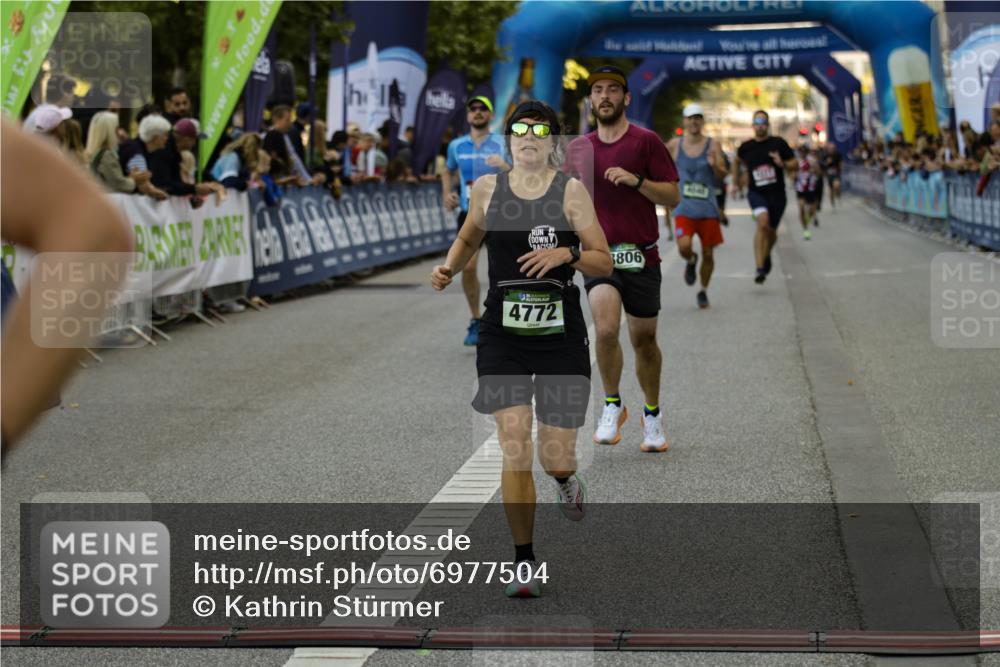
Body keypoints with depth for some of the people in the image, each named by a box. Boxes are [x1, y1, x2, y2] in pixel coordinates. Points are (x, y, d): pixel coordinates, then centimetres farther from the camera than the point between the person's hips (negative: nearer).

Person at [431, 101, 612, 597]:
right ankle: (524, 563, 5)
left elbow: (604, 262, -1)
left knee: (557, 458, 2)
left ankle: (565, 478, 42)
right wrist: (449, 268, 5)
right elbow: (468, 239, 23)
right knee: (514, 447, -8)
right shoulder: (486, 189, 4)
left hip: (561, 336, -1)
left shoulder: (570, 191, -2)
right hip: (503, 337, 1)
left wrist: (566, 254, -19)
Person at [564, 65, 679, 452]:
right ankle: (612, 405, -2)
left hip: (640, 256, -1)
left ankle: (652, 416, 28)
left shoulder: (646, 142, -1)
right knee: (606, 328, -22)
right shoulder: (577, 148, 9)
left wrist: (636, 180, -18)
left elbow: (672, 197, -4)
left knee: (644, 339, 8)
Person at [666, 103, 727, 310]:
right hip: (684, 207, 0)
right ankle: (691, 261, 15)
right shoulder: (675, 145, 1)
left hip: (707, 208, 1)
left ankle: (703, 291, 27)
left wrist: (715, 166, -25)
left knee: (708, 253, 5)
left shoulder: (712, 146, -1)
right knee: (684, 246, -22)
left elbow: (722, 175, -5)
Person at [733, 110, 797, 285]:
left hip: (777, 194, 1)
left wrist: (783, 164, -16)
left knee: (771, 231, 12)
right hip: (756, 192, -1)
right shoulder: (746, 147, 2)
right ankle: (760, 268, -29)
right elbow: (737, 160, 25)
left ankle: (767, 256, 47)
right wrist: (735, 176, 15)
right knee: (763, 222, -27)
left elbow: (795, 164, 2)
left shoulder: (778, 143, -3)